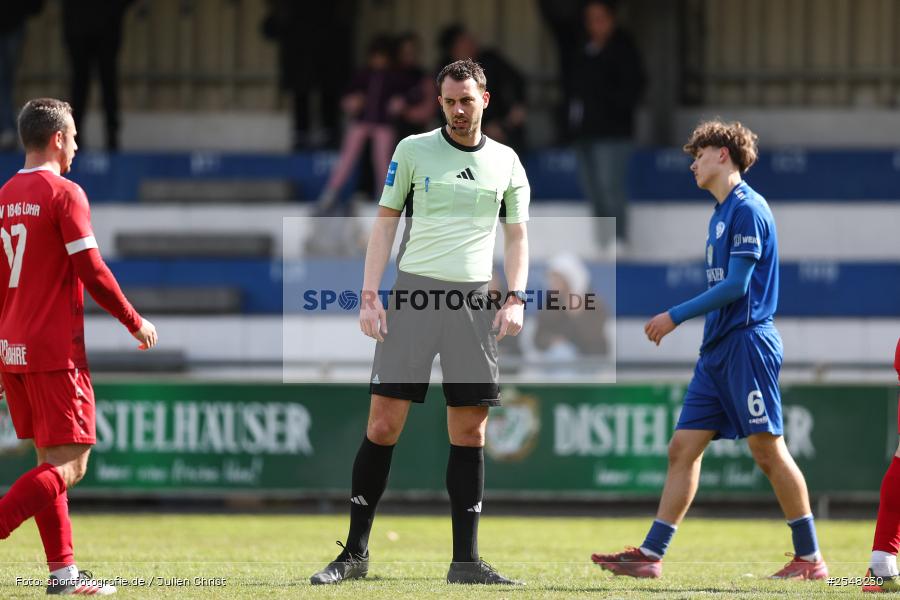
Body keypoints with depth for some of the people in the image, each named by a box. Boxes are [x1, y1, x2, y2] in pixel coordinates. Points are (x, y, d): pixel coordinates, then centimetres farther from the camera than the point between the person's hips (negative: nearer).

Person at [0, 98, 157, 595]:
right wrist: (136, 323, -1)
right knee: (69, 464, -7)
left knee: (50, 458, 12)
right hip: (55, 350, -8)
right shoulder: (64, 194, -10)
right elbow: (92, 272, -13)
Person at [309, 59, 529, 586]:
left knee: (470, 430, 1)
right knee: (384, 422, -7)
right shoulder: (413, 150, 5)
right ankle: (355, 553, -1)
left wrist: (516, 298, 0)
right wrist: (369, 295, -3)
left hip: (474, 300, 2)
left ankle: (466, 560, 5)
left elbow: (517, 234, 14)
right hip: (413, 294, -2)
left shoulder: (505, 162, 11)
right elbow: (385, 223, 5)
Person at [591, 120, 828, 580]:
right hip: (717, 351, 10)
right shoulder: (721, 213, 18)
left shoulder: (747, 209, -11)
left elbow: (737, 284, -17)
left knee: (767, 450, -7)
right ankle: (650, 556, 2)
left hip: (747, 343, -10)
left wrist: (676, 316, -13)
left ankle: (810, 559, -1)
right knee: (682, 448, 4)